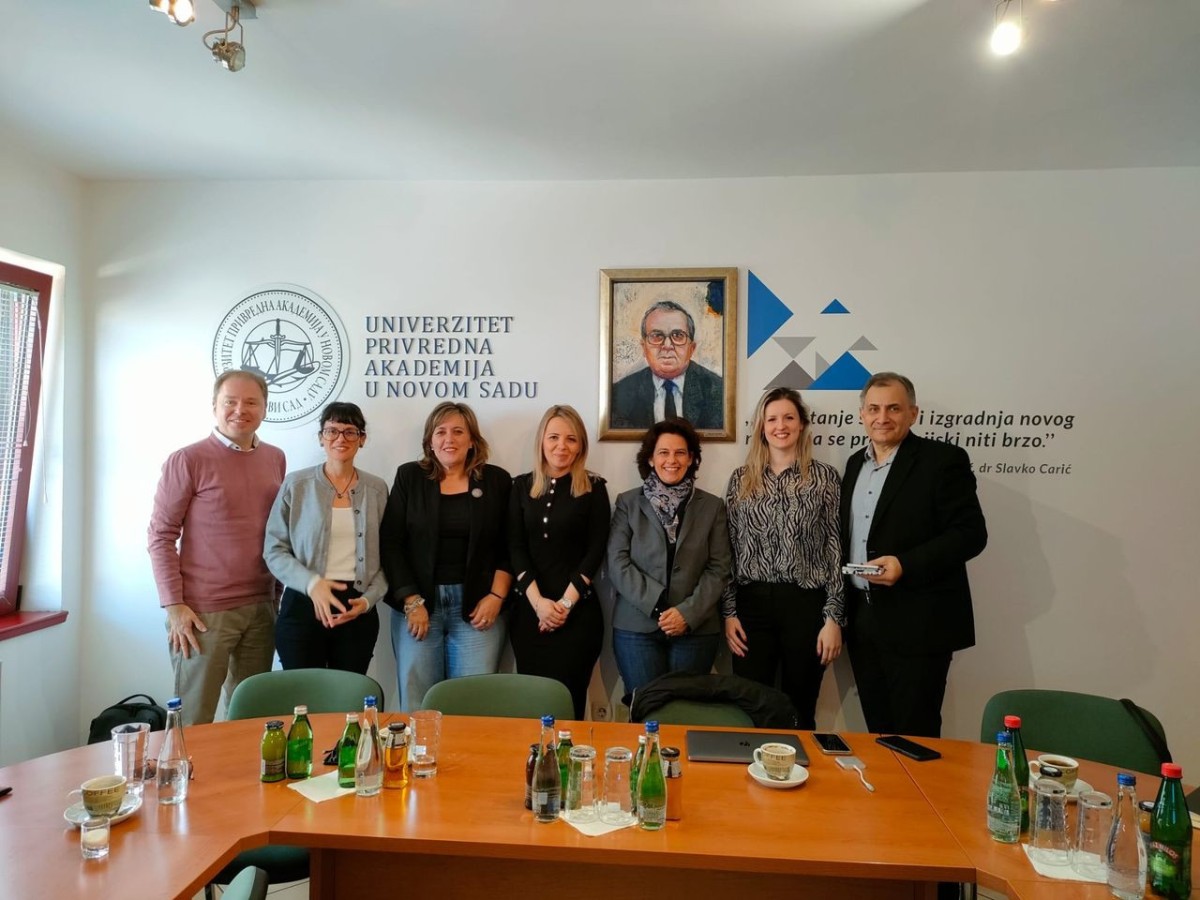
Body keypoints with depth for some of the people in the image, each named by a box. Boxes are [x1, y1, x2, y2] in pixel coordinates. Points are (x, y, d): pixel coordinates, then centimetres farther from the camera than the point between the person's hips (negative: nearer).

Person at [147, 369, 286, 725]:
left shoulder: (275, 459, 8)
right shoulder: (187, 461, -7)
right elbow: (160, 536, -7)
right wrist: (173, 604, -12)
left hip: (261, 608, 5)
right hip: (204, 610, -5)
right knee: (194, 718, 6)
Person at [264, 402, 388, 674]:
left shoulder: (377, 489, 6)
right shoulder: (296, 485, -1)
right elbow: (274, 550, -2)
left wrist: (369, 599, -6)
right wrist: (312, 583, -17)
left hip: (358, 610, 2)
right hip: (303, 606, -2)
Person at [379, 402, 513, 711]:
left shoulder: (497, 480, 5)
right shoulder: (409, 477, 5)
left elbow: (509, 547, 5)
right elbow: (391, 543, 1)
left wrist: (496, 596, -5)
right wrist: (411, 601, -6)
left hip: (477, 604, 0)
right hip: (418, 602, 1)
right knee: (416, 702, 2)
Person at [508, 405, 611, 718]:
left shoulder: (593, 488, 0)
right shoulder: (521, 486, 7)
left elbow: (596, 551, -4)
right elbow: (515, 548, 2)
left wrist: (565, 603, -10)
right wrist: (537, 601, -9)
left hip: (578, 611, -2)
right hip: (528, 609, 3)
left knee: (567, 697, -1)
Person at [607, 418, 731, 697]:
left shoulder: (712, 506, 7)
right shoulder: (628, 503, 5)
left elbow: (718, 569, 1)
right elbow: (617, 563, -3)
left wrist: (688, 613, -11)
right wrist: (658, 607, -13)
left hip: (697, 629, 1)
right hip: (637, 627, 0)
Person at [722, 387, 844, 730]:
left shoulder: (825, 477, 2)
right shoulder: (741, 479, 7)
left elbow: (836, 550, -1)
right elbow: (729, 550, 7)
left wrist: (834, 617, -5)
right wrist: (729, 612, 2)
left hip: (806, 605, -1)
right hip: (752, 604, 2)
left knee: (800, 711, 11)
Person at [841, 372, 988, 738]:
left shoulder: (943, 459, -8)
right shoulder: (856, 463, 12)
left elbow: (970, 533, -13)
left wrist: (905, 565, -23)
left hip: (918, 624, -6)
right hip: (863, 619, 6)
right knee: (877, 732, 16)